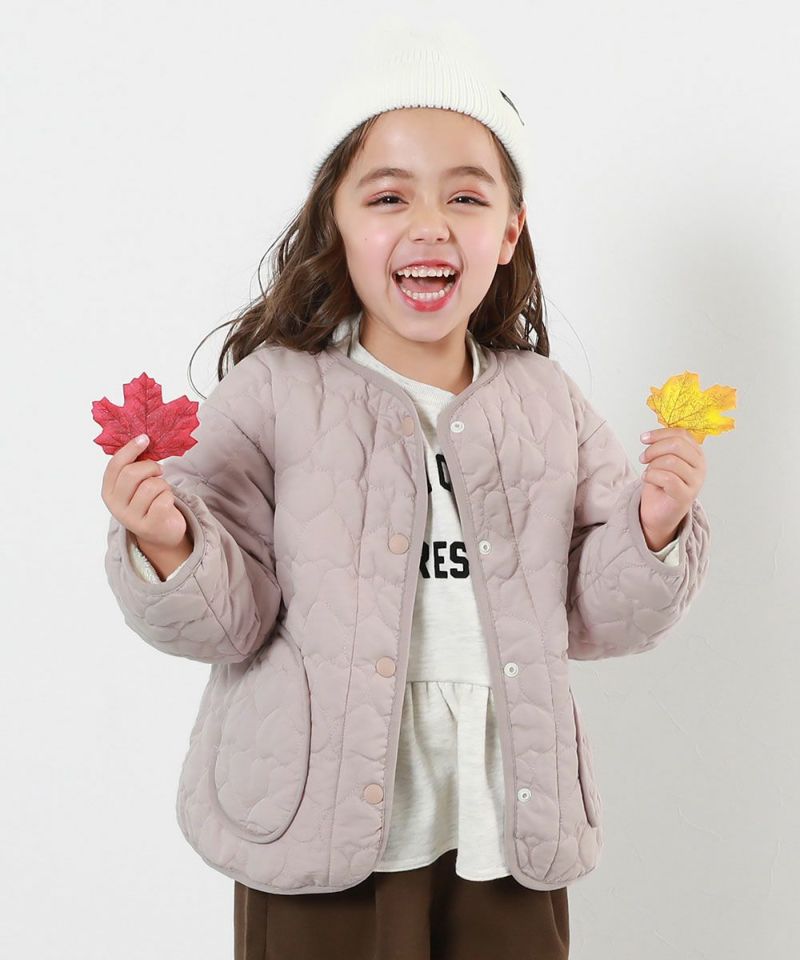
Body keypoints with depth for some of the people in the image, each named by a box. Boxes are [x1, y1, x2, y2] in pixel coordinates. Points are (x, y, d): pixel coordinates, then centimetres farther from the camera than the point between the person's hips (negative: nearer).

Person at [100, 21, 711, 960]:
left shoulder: (548, 402, 4)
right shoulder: (274, 392, -7)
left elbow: (594, 618, 7)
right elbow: (229, 623, -8)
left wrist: (653, 531, -9)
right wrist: (167, 548, -26)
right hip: (324, 831, -3)